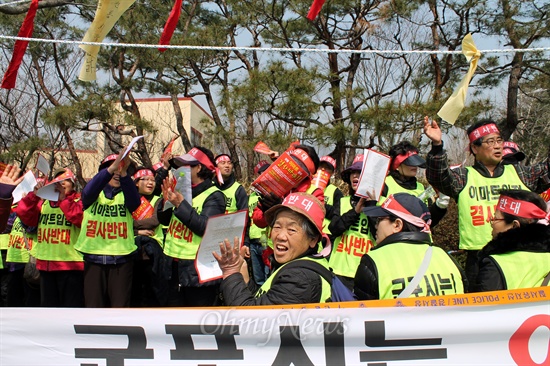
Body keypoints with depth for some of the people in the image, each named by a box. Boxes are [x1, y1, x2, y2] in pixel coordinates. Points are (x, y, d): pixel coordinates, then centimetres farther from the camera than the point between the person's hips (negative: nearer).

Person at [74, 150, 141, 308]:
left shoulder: (126, 194, 8)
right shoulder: (94, 194, 6)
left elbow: (135, 202, -16)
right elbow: (89, 191, -18)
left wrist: (124, 173, -31)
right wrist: (111, 169, -33)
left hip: (121, 260, 0)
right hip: (93, 258, 0)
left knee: (120, 306, 0)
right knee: (93, 305, 2)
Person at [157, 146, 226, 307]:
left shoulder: (214, 196, -11)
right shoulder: (182, 191, 10)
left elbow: (205, 227, -23)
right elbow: (164, 220, 12)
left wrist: (180, 204, -23)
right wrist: (167, 201, -7)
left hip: (198, 269, -7)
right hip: (174, 266, 7)